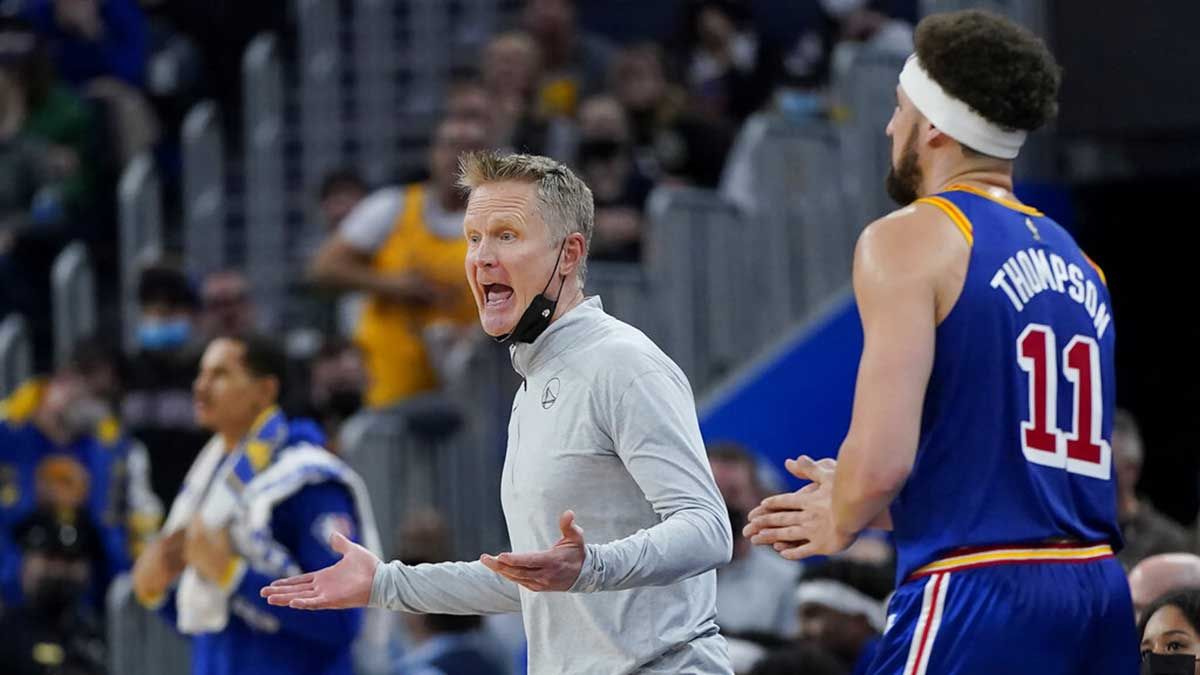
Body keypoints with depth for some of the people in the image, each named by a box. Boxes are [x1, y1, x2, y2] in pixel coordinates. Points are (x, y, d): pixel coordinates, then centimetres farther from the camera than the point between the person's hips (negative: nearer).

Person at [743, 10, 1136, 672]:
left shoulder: (910, 239, -4)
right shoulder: (1077, 262, 19)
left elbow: (880, 461, -14)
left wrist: (842, 520, 8)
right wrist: (868, 507, 30)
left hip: (975, 593, -8)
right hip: (1099, 593, 8)